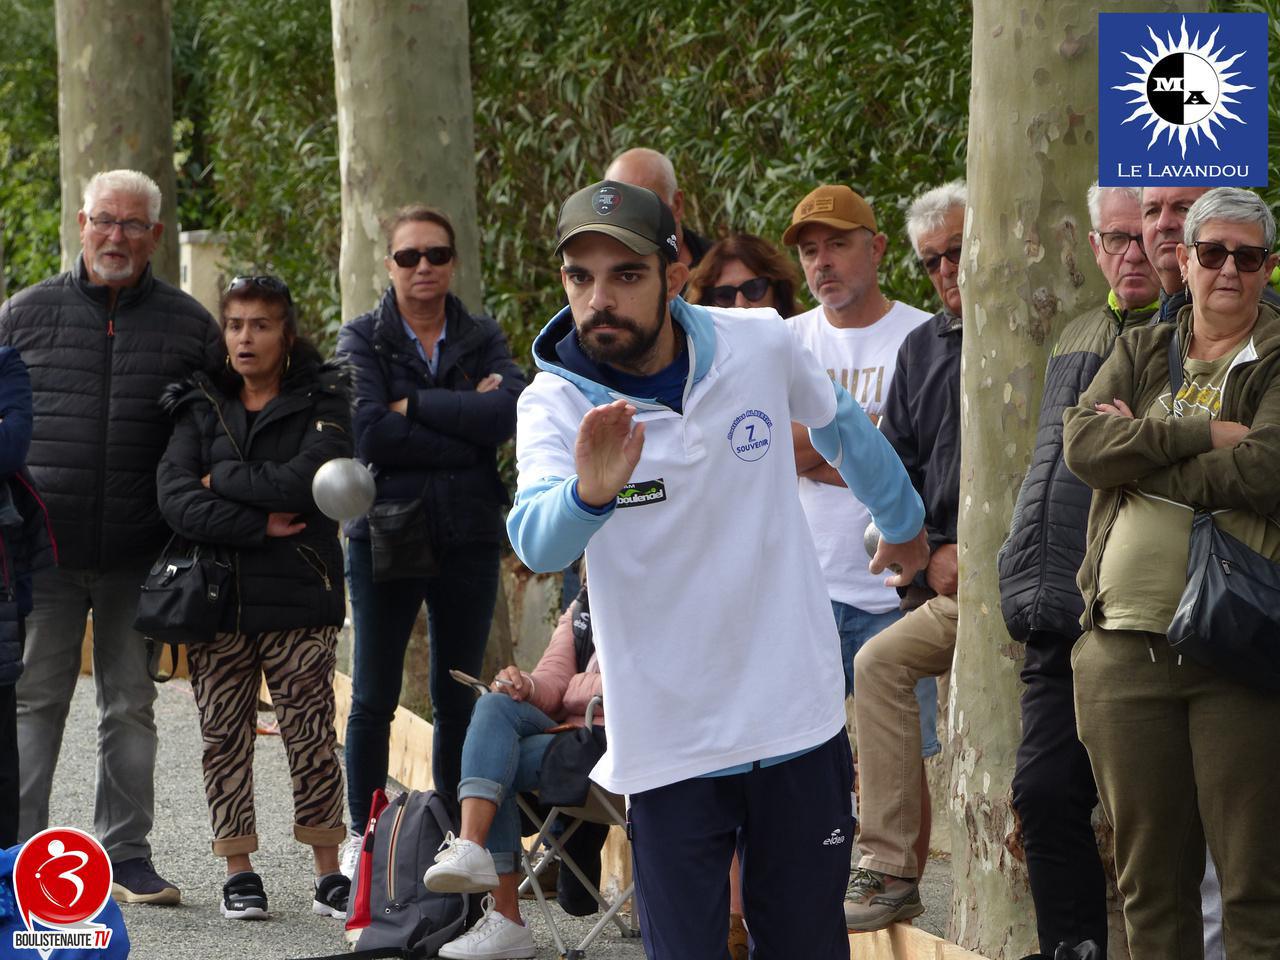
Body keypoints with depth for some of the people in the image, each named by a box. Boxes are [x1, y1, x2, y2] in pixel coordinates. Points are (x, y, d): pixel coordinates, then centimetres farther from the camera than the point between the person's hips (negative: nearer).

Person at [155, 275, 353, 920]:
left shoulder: (322, 402, 3)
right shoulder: (200, 406, 11)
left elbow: (305, 482, -16)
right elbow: (174, 499, -4)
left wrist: (221, 480, -6)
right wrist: (257, 526, -13)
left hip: (298, 600, -3)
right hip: (215, 598, 3)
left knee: (311, 733, -4)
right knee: (224, 736, 3)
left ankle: (328, 872, 2)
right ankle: (238, 873, 10)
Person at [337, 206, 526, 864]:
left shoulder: (482, 340, 9)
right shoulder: (363, 339, 2)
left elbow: (511, 412, -12)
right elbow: (368, 433, -14)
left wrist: (412, 404, -13)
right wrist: (466, 424, -13)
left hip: (468, 537, 2)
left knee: (459, 698, 7)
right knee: (374, 698, 0)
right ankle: (363, 835, 10)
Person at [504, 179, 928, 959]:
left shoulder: (761, 345, -5)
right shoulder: (555, 404, -12)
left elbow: (843, 428, 17)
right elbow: (537, 541, -31)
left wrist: (905, 523, 32)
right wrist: (589, 494, -53)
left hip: (800, 719, 2)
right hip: (670, 742, -2)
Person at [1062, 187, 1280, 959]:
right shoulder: (1139, 354, 16)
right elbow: (1082, 442, -2)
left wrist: (1141, 452, -5)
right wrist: (1209, 435, -10)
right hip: (1124, 648, 4)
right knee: (1150, 879, 7)